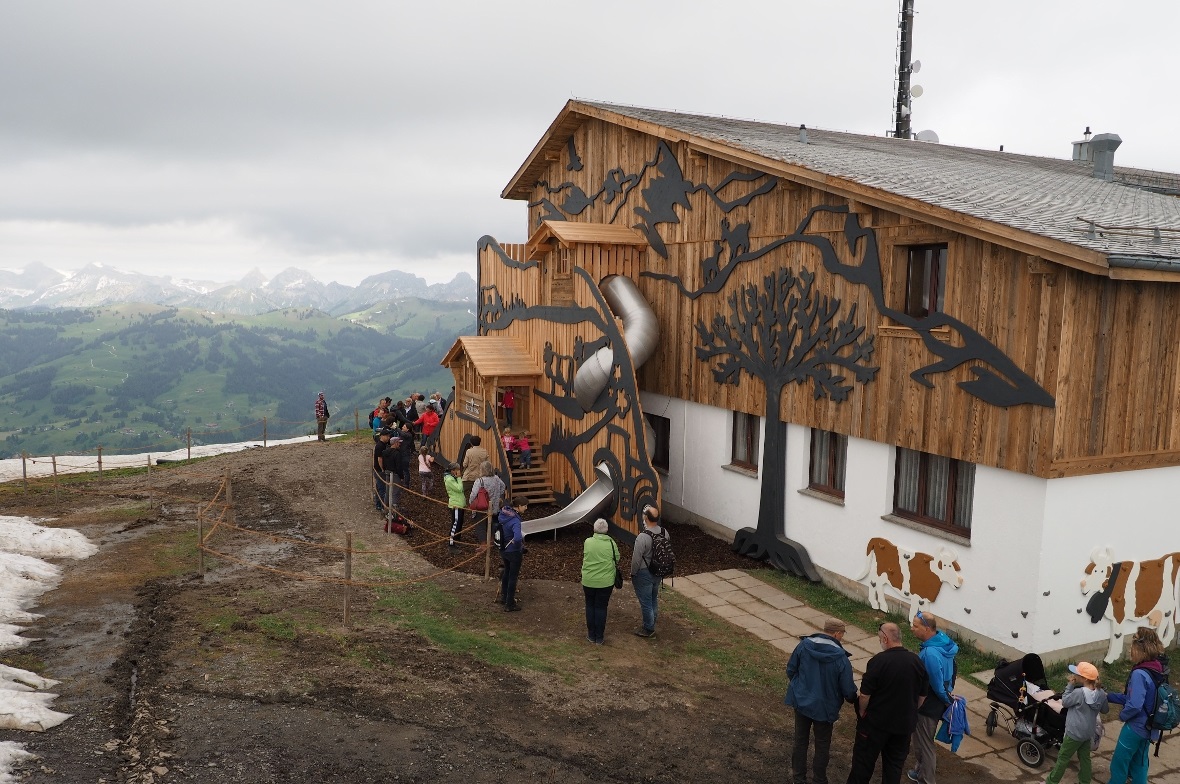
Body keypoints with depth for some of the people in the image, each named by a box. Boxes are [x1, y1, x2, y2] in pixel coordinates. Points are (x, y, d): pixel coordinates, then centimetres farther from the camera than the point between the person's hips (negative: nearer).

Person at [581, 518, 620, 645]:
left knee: (590, 606, 15)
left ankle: (591, 636, 22)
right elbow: (617, 560, -1)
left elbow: (584, 558, 4)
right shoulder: (611, 543, -10)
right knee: (601, 608, 9)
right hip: (606, 581, -1)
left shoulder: (587, 542, -8)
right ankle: (599, 638, 15)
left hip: (589, 581, 1)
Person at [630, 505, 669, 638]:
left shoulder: (642, 537, -29)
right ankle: (652, 624, 38)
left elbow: (636, 559, -21)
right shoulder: (664, 532, -8)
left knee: (645, 602, 10)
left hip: (644, 574, -7)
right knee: (654, 599, 23)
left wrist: (633, 573, -4)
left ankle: (648, 629, 24)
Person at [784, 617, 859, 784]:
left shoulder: (804, 645, -12)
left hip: (801, 701, 4)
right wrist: (853, 698, 9)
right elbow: (848, 690, -15)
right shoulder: (841, 658, -22)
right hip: (825, 707, -3)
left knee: (801, 741, 20)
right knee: (822, 746, 17)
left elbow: (790, 670, -1)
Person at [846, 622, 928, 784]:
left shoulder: (878, 661, -22)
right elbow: (922, 695, 7)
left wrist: (862, 712, 0)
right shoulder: (917, 661, -5)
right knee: (895, 763, 17)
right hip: (904, 724, 4)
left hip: (876, 722, -4)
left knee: (864, 759, 12)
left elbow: (865, 695, -18)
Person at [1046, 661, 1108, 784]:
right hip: (1088, 732, 6)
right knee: (1085, 758, 19)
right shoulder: (1101, 693, -7)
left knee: (1063, 758, 6)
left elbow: (1065, 702, -12)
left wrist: (1070, 685, -12)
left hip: (1074, 732, -6)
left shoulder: (1079, 693, -27)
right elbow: (1104, 710, 9)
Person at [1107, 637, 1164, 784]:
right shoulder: (1153, 672, 2)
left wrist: (1122, 715, -13)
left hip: (1135, 727, -8)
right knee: (1140, 762, 21)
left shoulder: (1139, 674, -26)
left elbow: (1134, 705, -32)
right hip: (1148, 727, 8)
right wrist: (1109, 696, 9)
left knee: (1119, 762, 9)